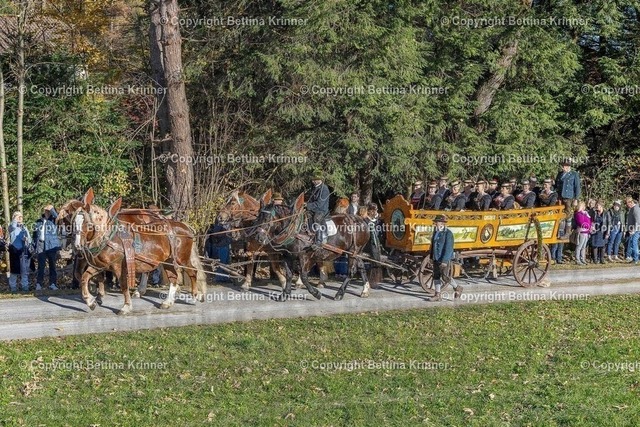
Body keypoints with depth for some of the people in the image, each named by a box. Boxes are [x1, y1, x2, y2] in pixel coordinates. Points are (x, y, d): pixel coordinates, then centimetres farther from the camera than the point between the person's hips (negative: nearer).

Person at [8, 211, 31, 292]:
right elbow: (12, 226, -25)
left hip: (23, 251, 3)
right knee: (14, 269, 1)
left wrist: (27, 240, -9)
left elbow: (29, 239, 12)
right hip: (14, 250, -3)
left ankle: (25, 286, 11)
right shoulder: (12, 227, 1)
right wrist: (16, 218, -16)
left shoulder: (24, 227, 13)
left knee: (25, 270, 4)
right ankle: (13, 287, 9)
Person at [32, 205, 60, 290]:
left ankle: (52, 283, 7)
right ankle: (38, 284, 1)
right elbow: (35, 235, 14)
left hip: (52, 247, 0)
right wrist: (35, 245, 7)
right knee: (41, 266, -2)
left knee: (52, 266, 3)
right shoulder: (38, 222, 10)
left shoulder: (53, 221, 6)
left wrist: (52, 209, -23)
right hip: (41, 247, 0)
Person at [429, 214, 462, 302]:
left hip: (445, 259, -8)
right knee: (436, 276, 6)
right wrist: (432, 257, 19)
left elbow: (448, 248, -19)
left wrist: (444, 261, -24)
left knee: (445, 276, -11)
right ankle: (438, 295, 11)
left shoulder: (448, 233, -15)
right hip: (436, 258, 8)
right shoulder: (436, 232, 10)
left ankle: (457, 288, 11)